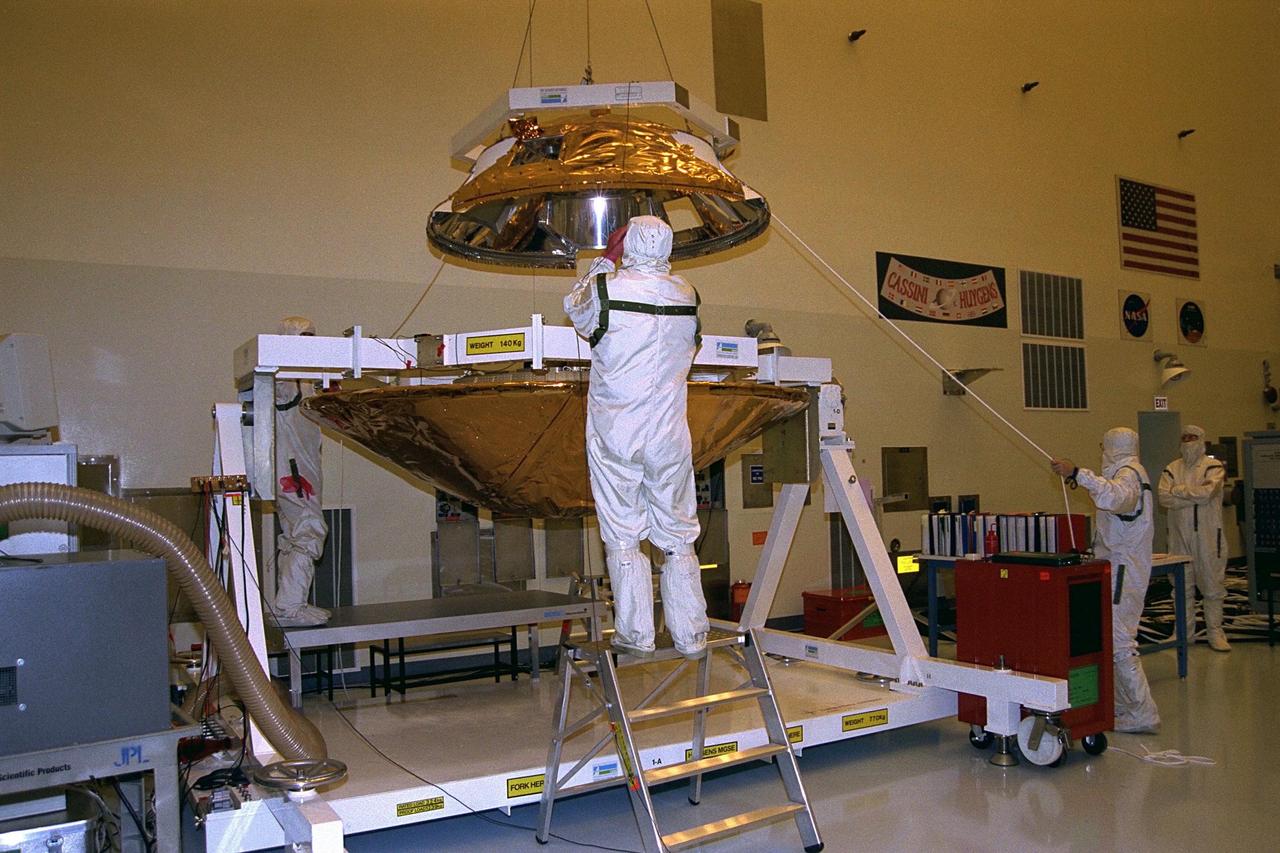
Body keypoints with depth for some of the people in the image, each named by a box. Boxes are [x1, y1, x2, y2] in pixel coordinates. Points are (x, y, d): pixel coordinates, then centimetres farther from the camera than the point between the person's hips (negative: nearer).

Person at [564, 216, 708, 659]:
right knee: (678, 535, 9)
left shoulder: (606, 288, -8)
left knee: (622, 536, 6)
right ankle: (690, 635, 14)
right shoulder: (687, 295, 1)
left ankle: (636, 634, 9)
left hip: (616, 438, -2)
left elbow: (575, 308, 14)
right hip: (670, 438, 3)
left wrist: (605, 259, 20)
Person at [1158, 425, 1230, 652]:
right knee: (1183, 585, 9)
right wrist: (1195, 493, -14)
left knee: (1212, 584, 2)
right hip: (1180, 535, 3)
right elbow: (1164, 498, -7)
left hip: (1208, 534, -3)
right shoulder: (1171, 469, 8)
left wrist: (1179, 490, -8)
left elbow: (1207, 493, -19)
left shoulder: (1214, 467, -1)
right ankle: (1184, 631, 17)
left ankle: (1214, 631, 12)